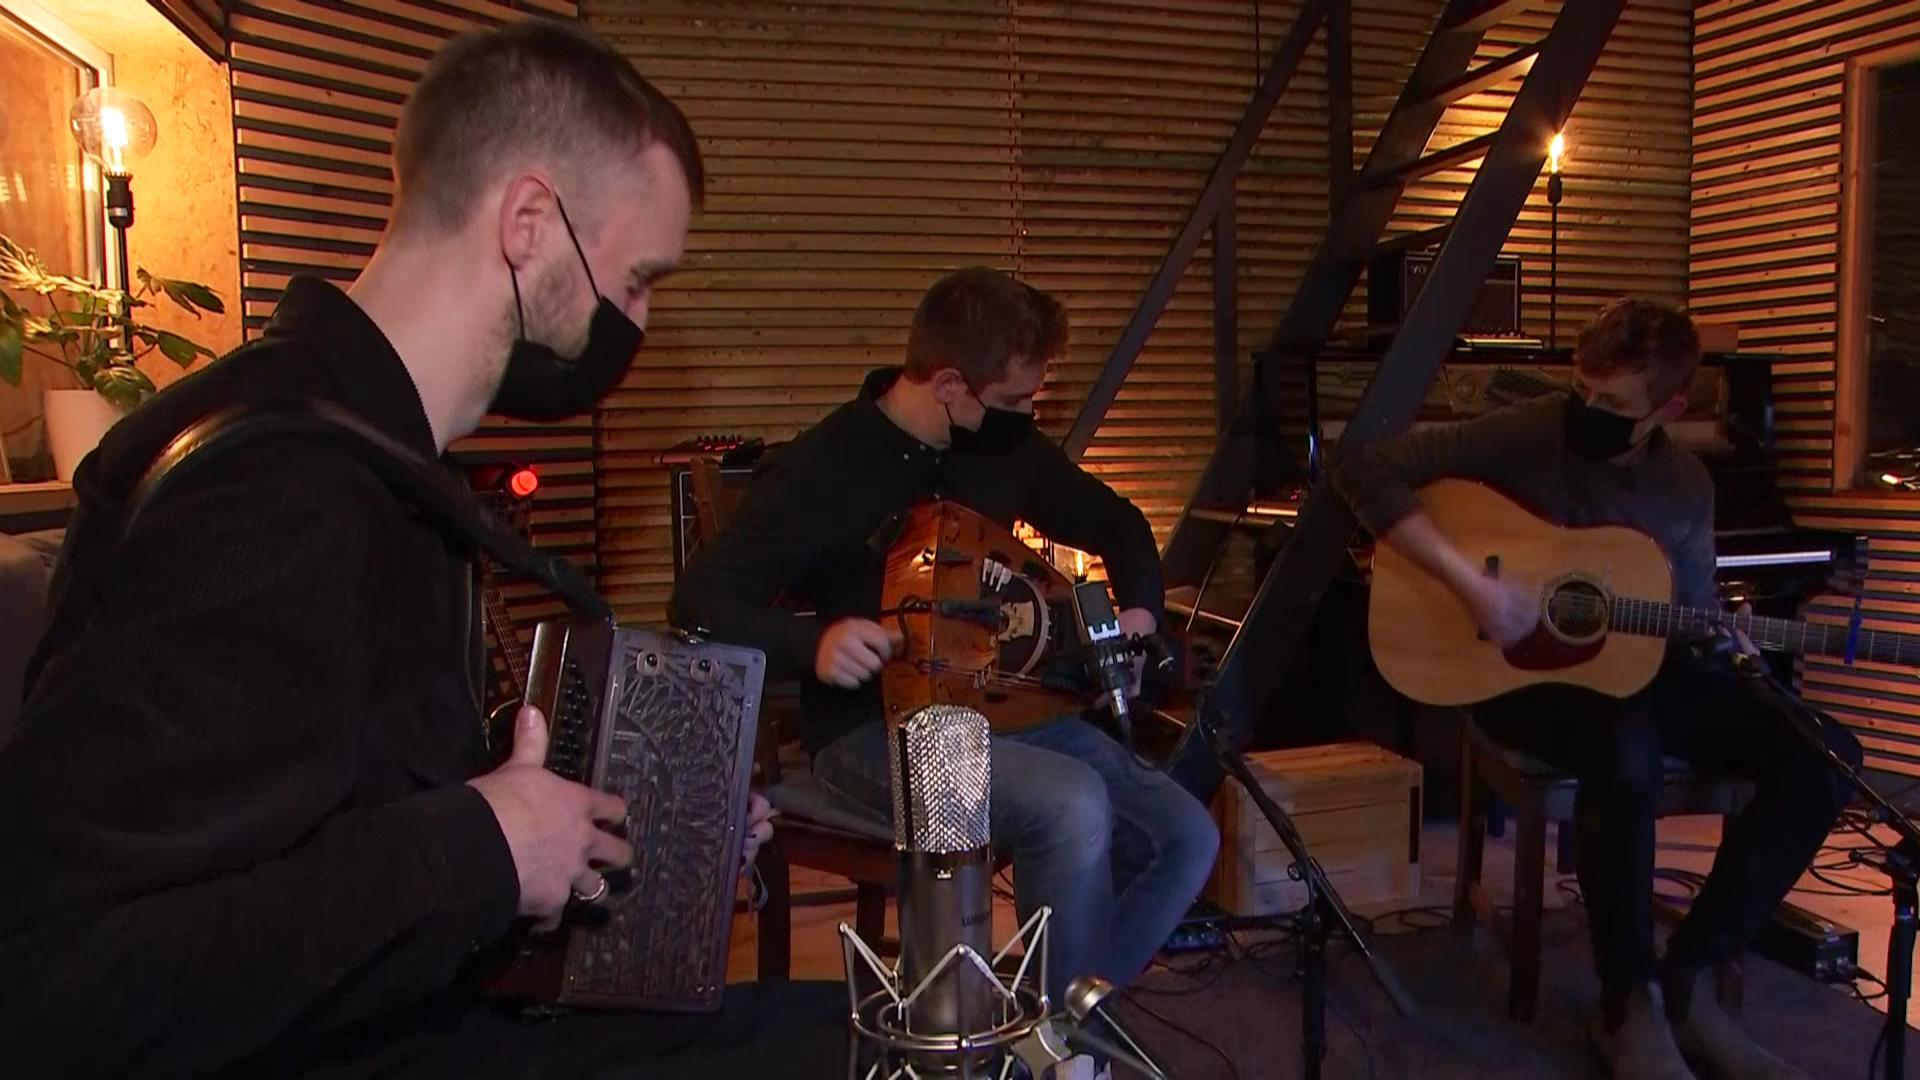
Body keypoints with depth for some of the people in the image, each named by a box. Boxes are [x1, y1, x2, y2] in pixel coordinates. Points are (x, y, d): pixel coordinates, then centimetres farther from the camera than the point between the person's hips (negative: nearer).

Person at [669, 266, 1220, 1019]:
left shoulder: (1007, 446, 2)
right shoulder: (820, 471, -17)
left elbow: (1116, 523, 18)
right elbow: (700, 602, -16)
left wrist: (1140, 607, -2)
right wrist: (810, 644, -34)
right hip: (875, 726, -7)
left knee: (1185, 837, -5)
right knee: (1073, 807, -32)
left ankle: (1066, 1005, 12)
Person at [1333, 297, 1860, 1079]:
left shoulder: (1687, 485, 5)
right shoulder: (1524, 434, -13)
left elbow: (1694, 612, 16)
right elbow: (1364, 471, -21)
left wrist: (1727, 646, -10)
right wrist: (1472, 583, -27)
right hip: (1524, 671, -6)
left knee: (1824, 755, -12)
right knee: (1629, 754, -39)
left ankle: (1688, 977, -3)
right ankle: (1629, 1002, -15)